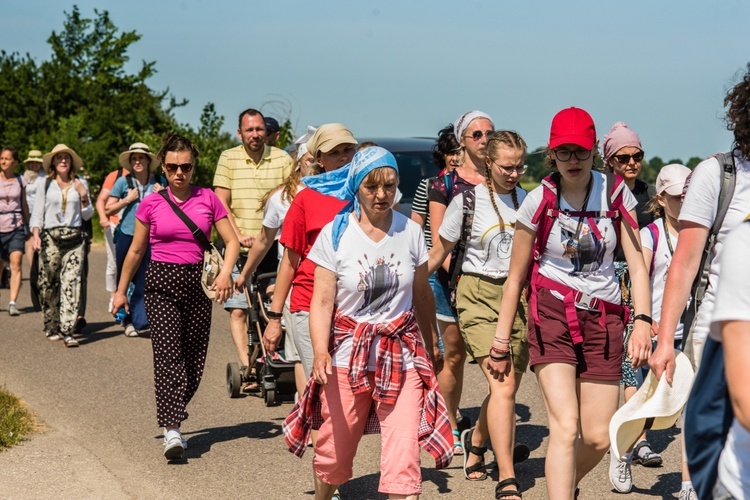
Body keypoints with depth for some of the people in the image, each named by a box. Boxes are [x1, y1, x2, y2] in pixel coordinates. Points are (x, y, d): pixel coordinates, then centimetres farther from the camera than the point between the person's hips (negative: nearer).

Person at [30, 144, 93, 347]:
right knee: (49, 284, 4)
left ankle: (67, 331, -14)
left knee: (71, 283, -11)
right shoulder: (46, 185, 9)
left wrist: (84, 196, -2)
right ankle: (51, 327, 19)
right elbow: (37, 213, 7)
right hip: (50, 237, 0)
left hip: (74, 237, 0)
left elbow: (87, 215, 14)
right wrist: (36, 235, -6)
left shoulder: (80, 184, 10)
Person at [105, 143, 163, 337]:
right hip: (126, 236, -1)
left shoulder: (160, 182, 8)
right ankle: (127, 319, 17)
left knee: (143, 281, -4)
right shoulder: (123, 182, 2)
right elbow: (108, 209, 3)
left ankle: (138, 320, -2)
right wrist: (127, 200, -9)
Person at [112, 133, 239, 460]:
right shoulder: (151, 204, 3)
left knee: (194, 358, 4)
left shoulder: (208, 199, 4)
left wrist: (225, 272, -13)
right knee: (168, 354, -14)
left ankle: (172, 414, 24)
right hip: (161, 283, -2)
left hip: (198, 283, 2)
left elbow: (231, 241, 5)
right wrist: (121, 290, 17)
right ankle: (171, 430, -19)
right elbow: (136, 251, 13)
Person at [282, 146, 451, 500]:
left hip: (401, 355, 1)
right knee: (333, 451, 10)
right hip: (348, 356, -1)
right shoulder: (335, 234, -4)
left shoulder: (410, 232, 3)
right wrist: (320, 351, -24)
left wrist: (430, 348, 21)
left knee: (404, 455, -11)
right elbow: (322, 301, -9)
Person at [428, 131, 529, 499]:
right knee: (502, 386, -16)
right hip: (479, 296, -4)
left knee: (508, 386, 7)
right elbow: (440, 251, 6)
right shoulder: (467, 200, -2)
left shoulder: (526, 200, 8)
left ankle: (475, 441, 39)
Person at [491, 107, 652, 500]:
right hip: (552, 315, -2)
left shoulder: (615, 193, 1)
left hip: (603, 319, 3)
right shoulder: (539, 201, -4)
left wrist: (642, 320, -16)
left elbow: (637, 264, -1)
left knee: (598, 437, 4)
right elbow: (516, 277, 3)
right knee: (566, 426, -19)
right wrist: (500, 342, 3)